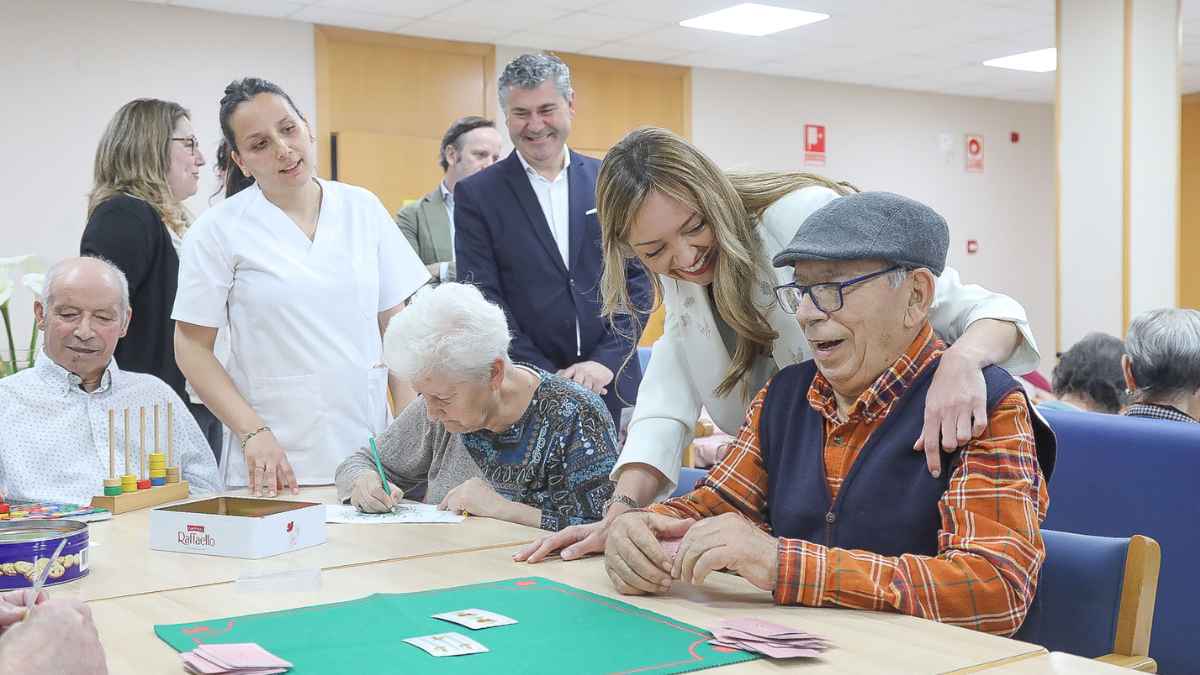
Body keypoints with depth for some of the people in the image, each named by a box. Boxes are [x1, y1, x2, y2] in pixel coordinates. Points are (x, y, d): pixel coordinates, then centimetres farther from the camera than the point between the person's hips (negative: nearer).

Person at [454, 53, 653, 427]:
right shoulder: (476, 195, -1)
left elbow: (639, 278, 5)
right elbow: (483, 299, -5)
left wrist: (607, 360, -8)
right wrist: (549, 378, -12)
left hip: (613, 382, 2)